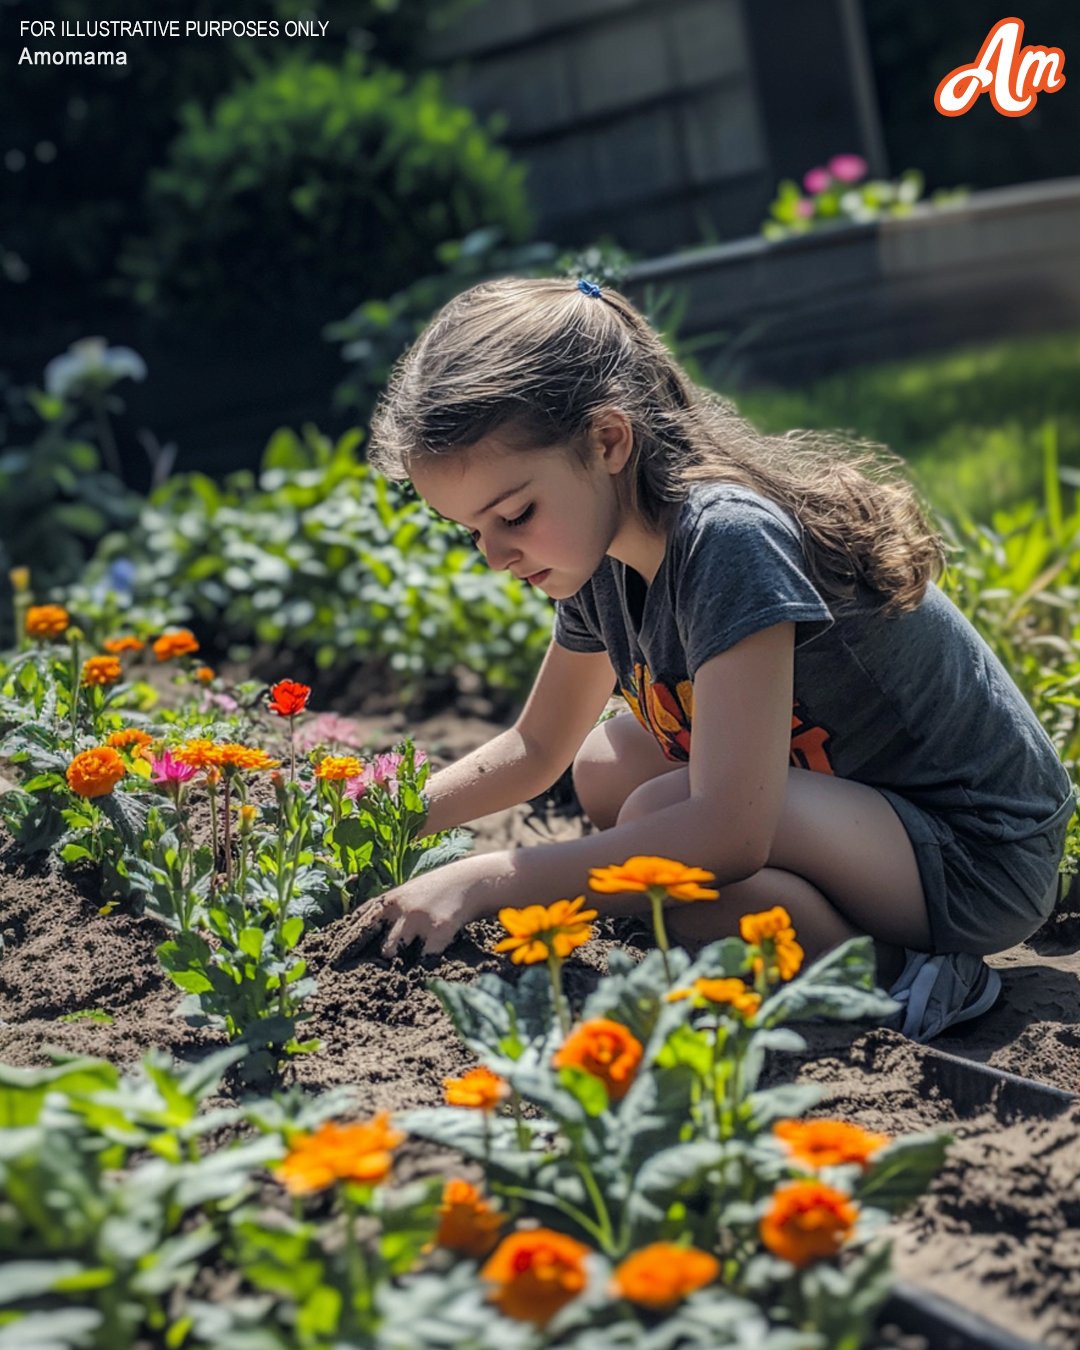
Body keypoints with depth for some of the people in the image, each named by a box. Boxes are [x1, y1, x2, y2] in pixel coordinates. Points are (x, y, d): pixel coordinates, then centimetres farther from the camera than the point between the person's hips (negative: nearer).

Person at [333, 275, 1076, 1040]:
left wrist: (483, 881, -32)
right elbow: (537, 748, 17)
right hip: (862, 806, 9)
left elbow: (728, 832, -36)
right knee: (605, 767, 8)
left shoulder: (728, 539, -28)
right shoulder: (603, 560, 0)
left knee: (662, 817, -29)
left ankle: (892, 976, -9)